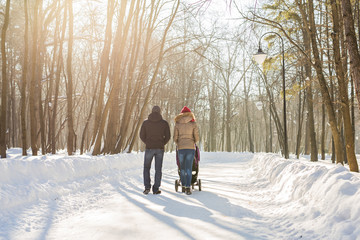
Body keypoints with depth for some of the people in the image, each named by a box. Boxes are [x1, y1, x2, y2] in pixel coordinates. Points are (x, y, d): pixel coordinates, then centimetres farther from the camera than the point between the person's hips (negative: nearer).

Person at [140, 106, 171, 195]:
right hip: (160, 149, 0)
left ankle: (147, 187, 3)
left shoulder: (146, 122, 0)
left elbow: (142, 135, 1)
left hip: (149, 148, 0)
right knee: (158, 169, 8)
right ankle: (156, 189, 7)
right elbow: (167, 136, 0)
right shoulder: (164, 123, -1)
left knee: (146, 168, 14)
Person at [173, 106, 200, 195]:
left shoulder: (177, 124, 4)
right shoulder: (193, 124, 1)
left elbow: (175, 138, 4)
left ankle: (183, 187, 23)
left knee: (182, 168, 16)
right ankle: (188, 188, -14)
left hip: (181, 148, 1)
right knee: (189, 168, -3)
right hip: (190, 148, -1)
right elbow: (196, 137, 0)